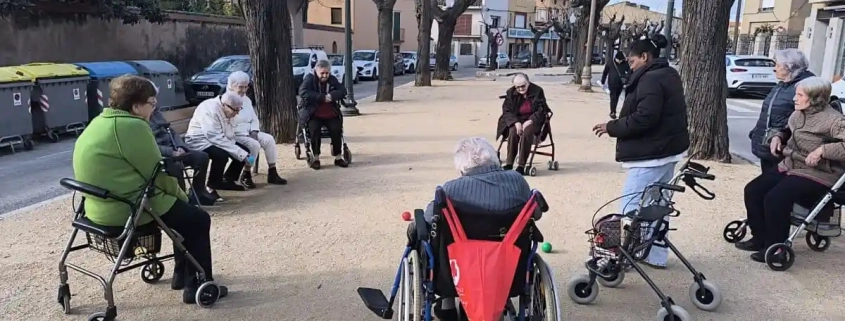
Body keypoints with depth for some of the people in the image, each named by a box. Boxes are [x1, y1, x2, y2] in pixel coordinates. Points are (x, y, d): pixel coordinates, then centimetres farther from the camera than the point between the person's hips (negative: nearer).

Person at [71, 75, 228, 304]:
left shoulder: (102, 122, 13)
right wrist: (181, 195, 3)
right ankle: (199, 286, 11)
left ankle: (182, 274, 33)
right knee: (198, 219, 5)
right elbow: (156, 172, -16)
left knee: (185, 213, 25)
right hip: (127, 209, -11)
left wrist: (176, 195, 15)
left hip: (104, 206, 11)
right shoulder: (132, 126, -20)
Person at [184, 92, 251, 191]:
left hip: (215, 139, 9)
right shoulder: (210, 110, -26)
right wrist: (240, 154, -33)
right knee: (222, 155, -33)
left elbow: (229, 134, 4)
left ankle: (229, 180, 12)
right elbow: (216, 138, -32)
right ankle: (214, 183, -9)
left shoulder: (226, 110, 1)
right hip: (199, 142, -9)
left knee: (244, 150, -2)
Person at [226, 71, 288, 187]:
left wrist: (254, 132, -4)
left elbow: (254, 118, 16)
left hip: (249, 132, 8)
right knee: (254, 144, -31)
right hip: (235, 135, -8)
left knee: (269, 139, -14)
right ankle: (246, 175, -13)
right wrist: (246, 135, -22)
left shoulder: (246, 99, 14)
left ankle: (272, 173, -10)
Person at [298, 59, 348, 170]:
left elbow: (343, 91, 1)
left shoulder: (332, 79, 11)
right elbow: (303, 92, -18)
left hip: (331, 114, 3)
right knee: (314, 129, -30)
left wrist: (331, 96, -20)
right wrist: (323, 97, -23)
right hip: (313, 114, -3)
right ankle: (316, 158, -17)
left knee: (337, 129, -21)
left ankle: (338, 157, -7)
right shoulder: (309, 79, -1)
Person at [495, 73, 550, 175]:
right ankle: (509, 164, -28)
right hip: (516, 121, 2)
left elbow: (541, 110, -9)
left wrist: (530, 121, -23)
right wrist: (516, 122, -20)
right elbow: (507, 110, -3)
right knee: (513, 132, -31)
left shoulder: (537, 91, -7)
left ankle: (521, 166, -33)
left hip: (533, 120, -2)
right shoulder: (511, 93, 1)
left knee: (526, 133, -34)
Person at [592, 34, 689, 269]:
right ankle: (656, 254, 22)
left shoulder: (651, 79, -17)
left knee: (632, 206, -6)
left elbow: (644, 118, -26)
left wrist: (612, 127, -15)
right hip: (667, 149, 11)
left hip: (651, 154, -11)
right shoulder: (668, 75, 17)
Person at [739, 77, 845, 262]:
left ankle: (775, 247, -9)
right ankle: (759, 238, 6)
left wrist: (822, 150, -32)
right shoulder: (798, 114, 8)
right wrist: (777, 137, 7)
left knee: (775, 198, -27)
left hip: (816, 175, -9)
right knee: (753, 190, -5)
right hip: (789, 167, 9)